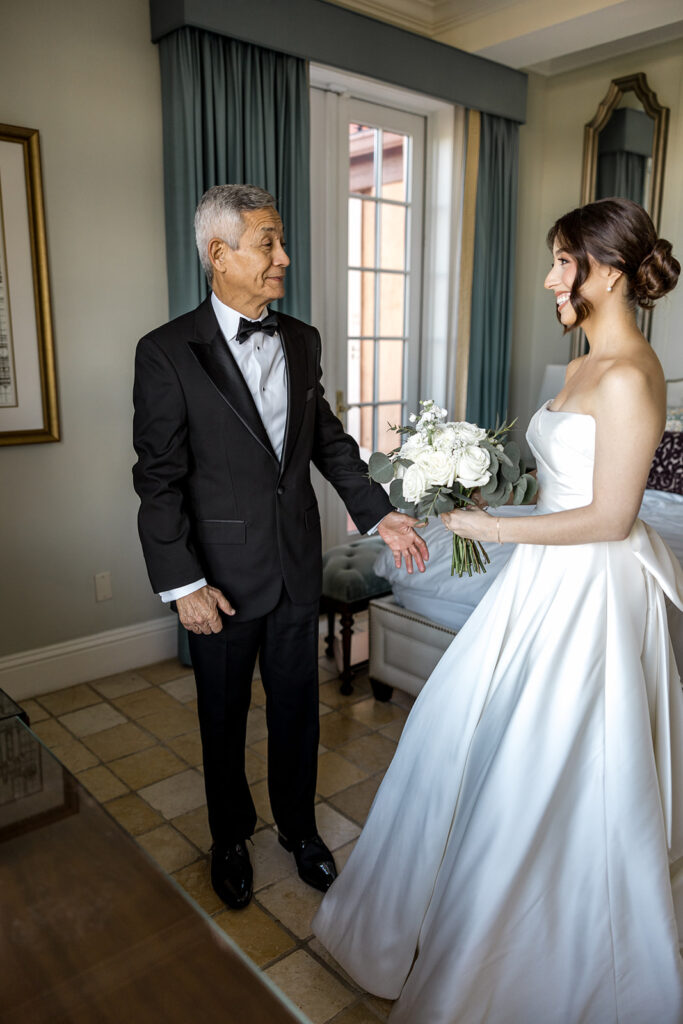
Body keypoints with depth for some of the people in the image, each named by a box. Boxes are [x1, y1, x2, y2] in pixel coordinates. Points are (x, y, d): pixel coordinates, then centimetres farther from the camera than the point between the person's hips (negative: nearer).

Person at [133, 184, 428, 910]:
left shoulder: (302, 341, 3)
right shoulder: (167, 353, -12)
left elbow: (328, 438, 10)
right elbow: (159, 480, -13)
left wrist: (378, 513, 2)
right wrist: (183, 584, -15)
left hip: (298, 567, 4)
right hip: (223, 576, -4)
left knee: (296, 707, 18)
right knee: (224, 716, 16)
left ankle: (298, 825, 42)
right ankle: (229, 838, 41)